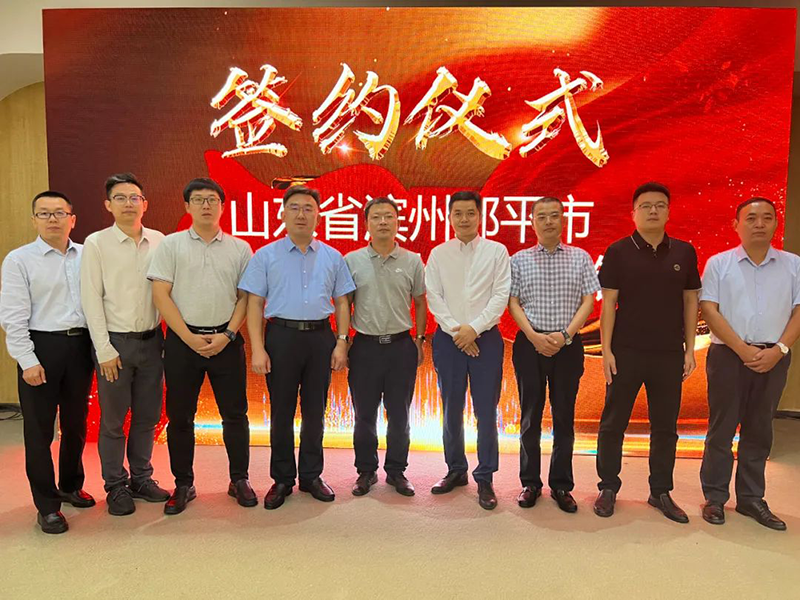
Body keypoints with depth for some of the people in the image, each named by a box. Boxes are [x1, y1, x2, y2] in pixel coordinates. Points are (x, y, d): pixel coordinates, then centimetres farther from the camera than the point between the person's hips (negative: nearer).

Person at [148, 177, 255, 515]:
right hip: (182, 340, 0)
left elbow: (245, 297, 4)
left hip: (226, 340, 1)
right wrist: (189, 337, -9)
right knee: (179, 417, 8)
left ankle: (239, 480, 22)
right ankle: (183, 485, 23)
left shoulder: (239, 248, 6)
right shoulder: (171, 245, 3)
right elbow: (160, 295, -3)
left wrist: (227, 335, -8)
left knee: (235, 414, 6)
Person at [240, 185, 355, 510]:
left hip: (321, 337, 2)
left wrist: (341, 342, -1)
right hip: (281, 336, -2)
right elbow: (255, 304, -2)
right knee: (282, 411, 6)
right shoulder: (266, 256, 3)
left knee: (315, 411, 10)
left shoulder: (332, 257, 9)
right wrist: (257, 348, -10)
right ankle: (282, 479, 20)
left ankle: (311, 476, 24)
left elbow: (341, 303, 9)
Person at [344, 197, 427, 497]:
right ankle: (366, 471, 25)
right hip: (365, 346, 0)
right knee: (364, 414, 9)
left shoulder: (412, 261, 2)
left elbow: (420, 303, 10)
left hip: (401, 345, 1)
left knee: (399, 415, 10)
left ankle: (396, 471, 25)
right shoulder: (351, 261, 1)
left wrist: (420, 340, 6)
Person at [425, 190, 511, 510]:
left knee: (486, 411, 1)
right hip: (448, 338, 2)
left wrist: (474, 328, -12)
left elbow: (501, 296, -4)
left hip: (485, 337, -1)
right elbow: (433, 297, 0)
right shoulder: (438, 254, 6)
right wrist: (456, 331, -10)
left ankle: (484, 478, 13)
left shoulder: (497, 251, 3)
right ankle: (455, 470, 26)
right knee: (452, 409, 10)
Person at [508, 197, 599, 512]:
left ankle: (561, 485, 17)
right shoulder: (519, 260, 6)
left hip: (567, 343, 0)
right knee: (530, 415, 6)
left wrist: (565, 336, -12)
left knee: (564, 416, 6)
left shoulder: (580, 258, 6)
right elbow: (513, 303, 1)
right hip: (530, 342, 0)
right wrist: (534, 336, -12)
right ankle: (530, 483, 18)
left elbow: (588, 301, 1)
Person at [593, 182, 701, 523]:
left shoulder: (684, 252, 5)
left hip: (670, 354, 3)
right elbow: (608, 303, -4)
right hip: (626, 352, -2)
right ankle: (608, 487, 21)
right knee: (613, 423, 6)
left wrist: (690, 349, 4)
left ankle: (661, 492, 26)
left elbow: (690, 301, 8)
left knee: (665, 426, 11)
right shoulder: (619, 252, -2)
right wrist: (606, 350, -9)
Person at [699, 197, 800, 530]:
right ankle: (715, 497, 15)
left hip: (773, 359, 2)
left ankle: (751, 499, 23)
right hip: (728, 355, -2)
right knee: (721, 428, 4)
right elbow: (709, 309, -6)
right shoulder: (718, 263, 1)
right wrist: (743, 349, -13)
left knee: (759, 431, 11)